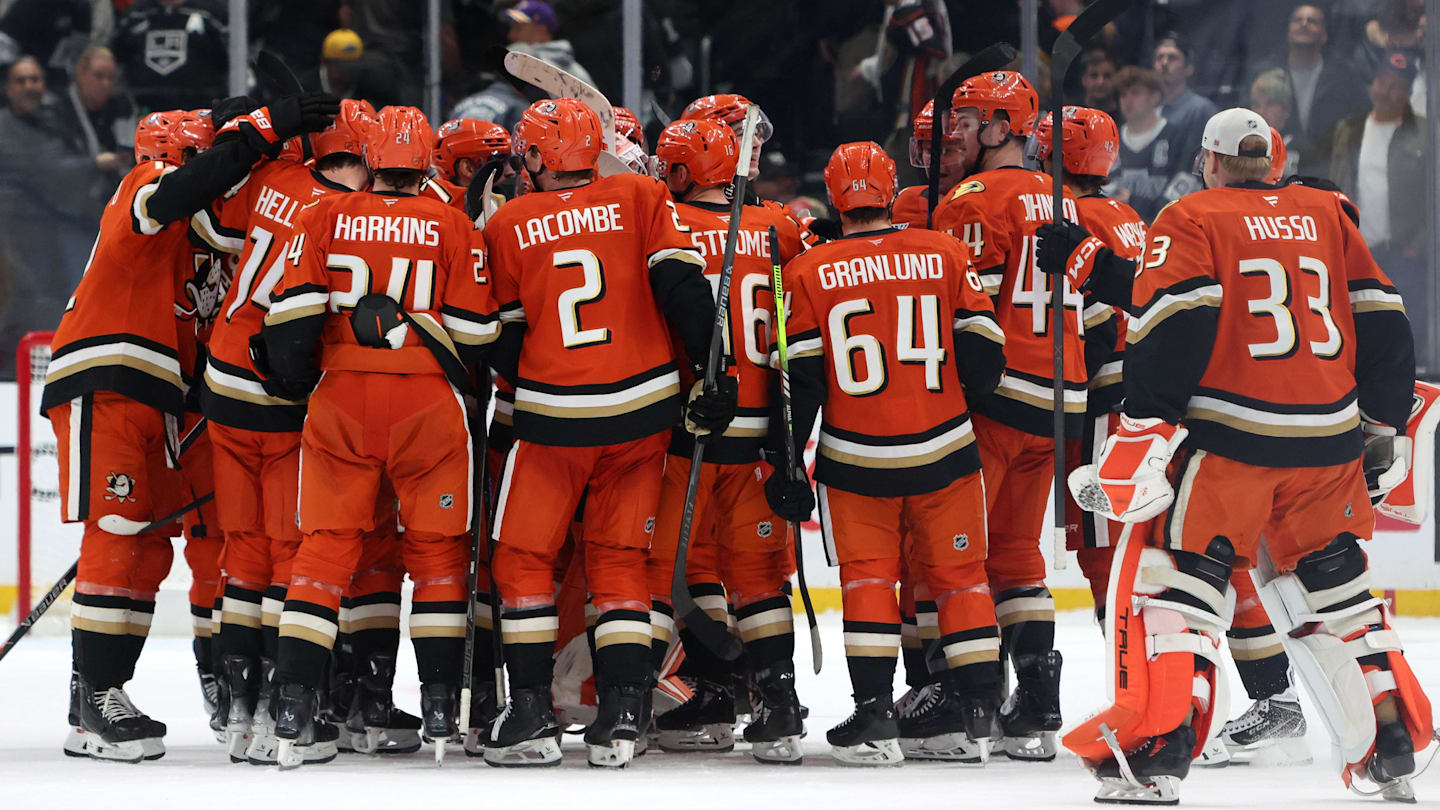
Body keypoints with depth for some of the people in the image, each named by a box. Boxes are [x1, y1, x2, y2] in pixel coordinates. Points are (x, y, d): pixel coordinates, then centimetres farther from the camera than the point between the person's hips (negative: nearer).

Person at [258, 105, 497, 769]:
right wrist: (466, 390, 18)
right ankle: (440, 708, 11)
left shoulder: (324, 218, 3)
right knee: (437, 548, 11)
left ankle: (294, 708, -5)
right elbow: (474, 333, 0)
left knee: (326, 546, 5)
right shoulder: (454, 228, 1)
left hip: (341, 400, 1)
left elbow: (292, 312, -2)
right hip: (430, 405, -1)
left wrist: (294, 387, 11)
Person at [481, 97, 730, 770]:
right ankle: (621, 716, 3)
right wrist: (711, 372, -6)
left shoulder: (508, 226, 0)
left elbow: (501, 342, 6)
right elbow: (681, 285, -8)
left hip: (552, 416, -2)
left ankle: (532, 714, 4)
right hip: (641, 412, 2)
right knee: (619, 560, 11)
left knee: (523, 558, 10)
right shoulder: (640, 198, 0)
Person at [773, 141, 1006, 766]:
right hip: (943, 454, 1)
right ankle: (973, 714, 12)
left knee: (868, 579, 8)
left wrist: (787, 467, 4)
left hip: (857, 460, -1)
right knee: (957, 575, 11)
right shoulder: (944, 255, -1)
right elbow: (983, 353, -1)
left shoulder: (810, 271, -4)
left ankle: (875, 718, 1)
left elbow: (801, 379, -4)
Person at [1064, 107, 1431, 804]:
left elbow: (1174, 328, -12)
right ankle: (1393, 750, 18)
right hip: (1328, 445, 5)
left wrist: (1146, 427, -13)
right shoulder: (1327, 216, 15)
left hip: (1229, 439, -5)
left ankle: (1157, 750, -13)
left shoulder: (1191, 220, 1)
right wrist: (1384, 426, 23)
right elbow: (1382, 324, 15)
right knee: (1333, 585, 18)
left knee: (1170, 573, 0)